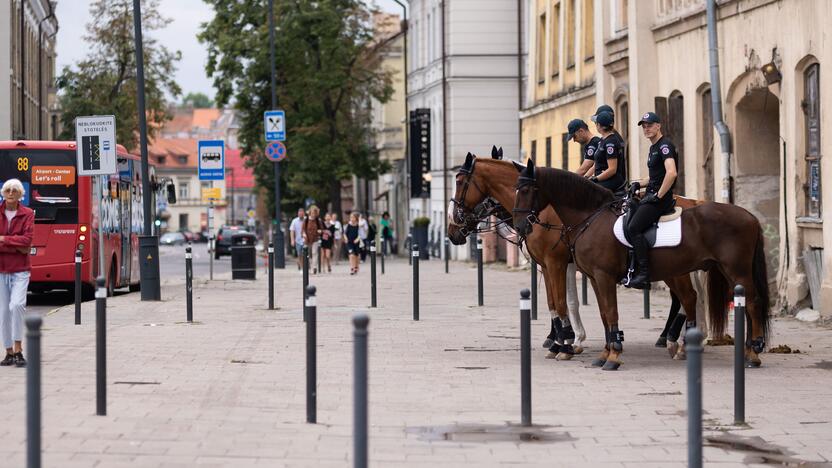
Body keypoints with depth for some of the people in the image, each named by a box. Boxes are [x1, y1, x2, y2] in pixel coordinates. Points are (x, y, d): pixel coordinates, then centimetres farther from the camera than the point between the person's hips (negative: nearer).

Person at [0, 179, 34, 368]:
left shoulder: (27, 214, 1)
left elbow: (27, 240, -10)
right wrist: (16, 247, -14)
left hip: (20, 269, -2)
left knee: (17, 305, -20)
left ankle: (18, 350, -14)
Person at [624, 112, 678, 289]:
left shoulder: (665, 145, -11)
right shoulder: (653, 148, 21)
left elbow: (671, 173, -26)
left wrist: (658, 195, -23)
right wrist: (639, 184, 17)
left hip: (660, 197, -11)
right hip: (651, 195, 11)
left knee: (633, 228, -24)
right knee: (625, 223, 13)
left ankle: (644, 274, -26)